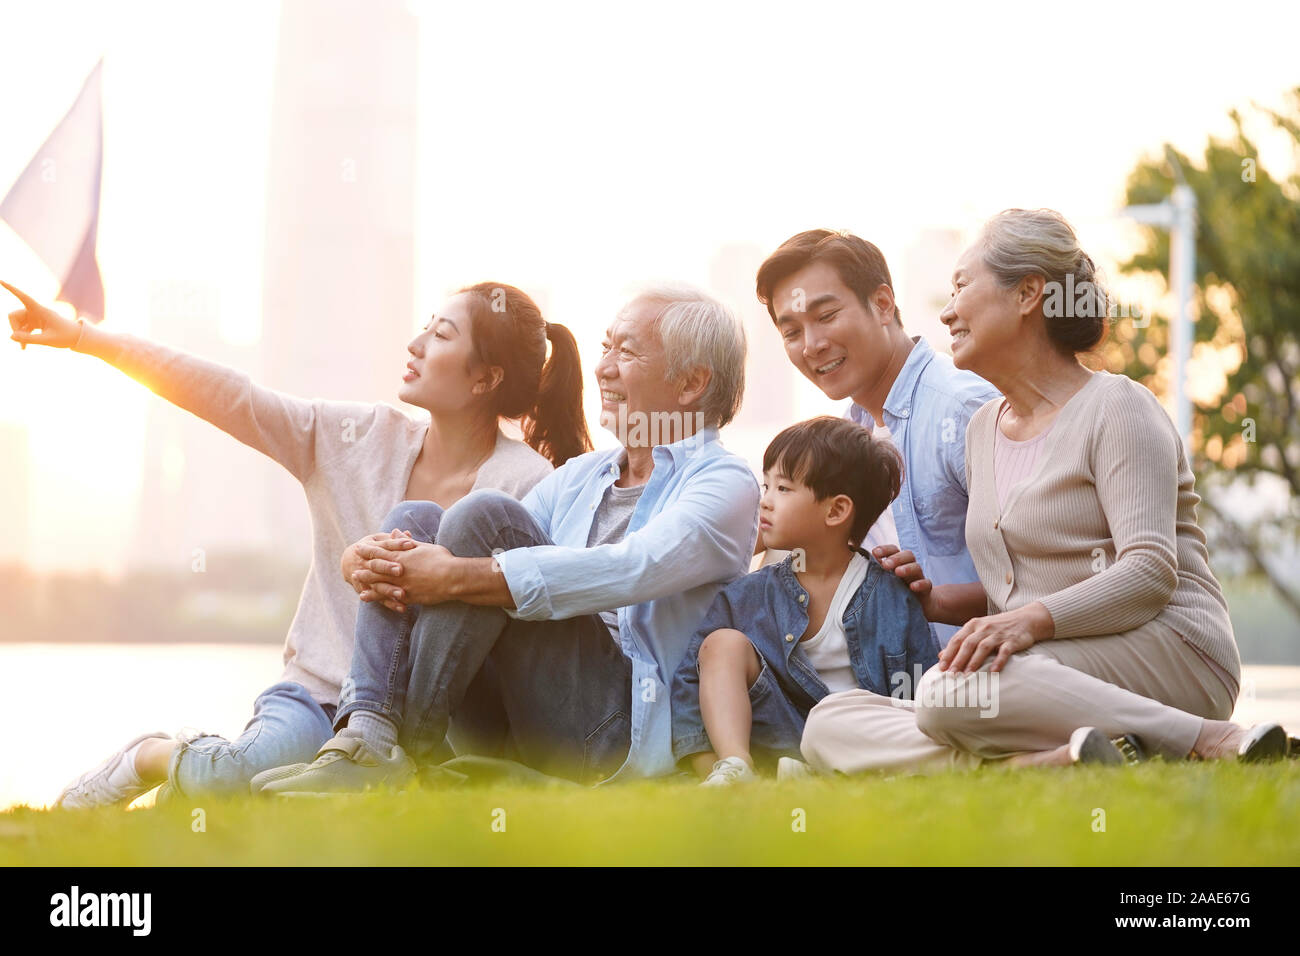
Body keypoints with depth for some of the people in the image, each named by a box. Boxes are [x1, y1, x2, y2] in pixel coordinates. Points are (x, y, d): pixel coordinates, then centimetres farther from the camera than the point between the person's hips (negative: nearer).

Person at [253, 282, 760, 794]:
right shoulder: (576, 477, 25)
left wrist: (456, 577, -24)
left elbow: (627, 571, -20)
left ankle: (409, 749, -21)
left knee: (484, 516, -20)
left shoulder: (725, 484, 0)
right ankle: (369, 735, -25)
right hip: (509, 734, 7)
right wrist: (393, 570, -11)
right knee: (416, 520, -5)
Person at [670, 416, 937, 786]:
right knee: (724, 643, -16)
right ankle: (734, 767, -32)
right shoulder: (746, 597, 9)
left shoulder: (892, 596, 3)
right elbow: (690, 682, 4)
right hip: (779, 739, 3)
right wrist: (707, 768, -11)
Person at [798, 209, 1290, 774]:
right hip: (1055, 674, 8)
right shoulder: (983, 429, 23)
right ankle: (1039, 761, -35)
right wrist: (942, 603, 8)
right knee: (829, 725, -12)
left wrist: (1033, 619, -29)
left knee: (951, 692, -36)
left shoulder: (1116, 409, -2)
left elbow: (1150, 573, -15)